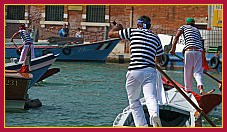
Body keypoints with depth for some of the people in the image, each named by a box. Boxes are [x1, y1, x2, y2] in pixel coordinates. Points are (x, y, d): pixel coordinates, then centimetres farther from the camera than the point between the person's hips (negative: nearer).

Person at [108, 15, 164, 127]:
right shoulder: (155, 38, 20)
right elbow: (159, 59, 30)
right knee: (151, 98, -11)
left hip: (135, 71, -2)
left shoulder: (133, 32, 8)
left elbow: (111, 34, 14)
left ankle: (142, 125, 1)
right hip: (151, 71, 2)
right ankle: (155, 114, -42)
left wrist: (117, 27, 35)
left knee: (134, 101, 10)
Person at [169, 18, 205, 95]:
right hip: (199, 51, 3)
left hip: (189, 50, -3)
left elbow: (176, 37, 4)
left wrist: (173, 48, -1)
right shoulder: (197, 30, 31)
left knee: (188, 72, 6)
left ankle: (188, 89, 9)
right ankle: (200, 86, -26)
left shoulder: (184, 27, 20)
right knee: (198, 72, -1)